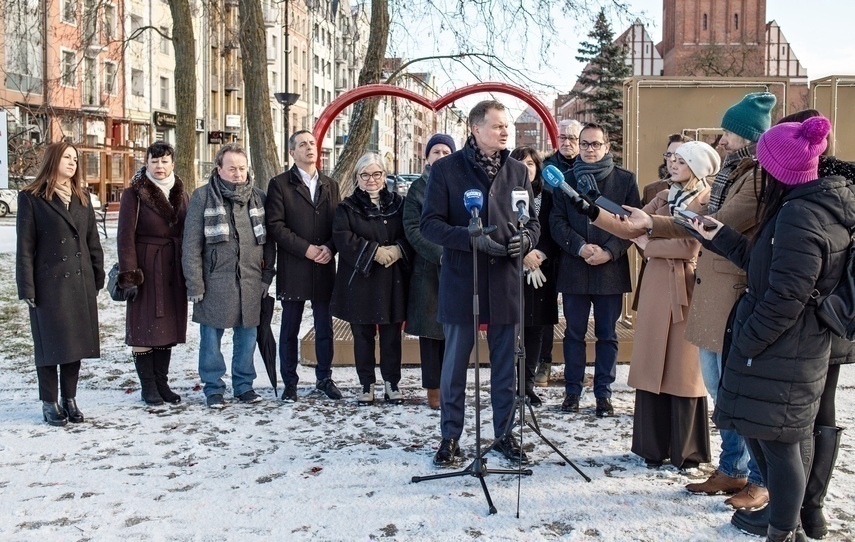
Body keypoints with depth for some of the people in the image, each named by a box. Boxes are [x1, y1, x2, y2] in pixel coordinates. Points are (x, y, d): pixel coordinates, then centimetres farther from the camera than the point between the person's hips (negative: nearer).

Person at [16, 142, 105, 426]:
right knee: (50, 344, 3)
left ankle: (70, 399, 20)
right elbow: (25, 246, -5)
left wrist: (98, 276, 8)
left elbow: (92, 240, 14)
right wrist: (26, 287, -9)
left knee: (76, 342, 9)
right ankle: (49, 403, 13)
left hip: (80, 283, 5)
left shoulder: (82, 197, 13)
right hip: (49, 283, -5)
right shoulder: (31, 198, -2)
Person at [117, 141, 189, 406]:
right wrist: (129, 276, -14)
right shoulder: (134, 194, -4)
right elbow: (125, 237, -8)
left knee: (169, 327, 9)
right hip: (146, 269, -5)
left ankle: (161, 382, 18)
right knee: (144, 326, 0)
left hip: (174, 270, 5)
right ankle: (147, 385, 10)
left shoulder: (181, 195, 11)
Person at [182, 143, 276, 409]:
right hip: (215, 282, -3)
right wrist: (195, 284, -8)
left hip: (250, 282, 3)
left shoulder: (258, 197, 9)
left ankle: (244, 384, 24)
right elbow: (191, 244, -4)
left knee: (247, 336, 10)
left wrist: (267, 275, 6)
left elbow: (269, 241, 13)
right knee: (211, 337, 5)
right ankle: (213, 388, 19)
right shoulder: (203, 197, -2)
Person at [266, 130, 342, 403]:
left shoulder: (331, 185, 15)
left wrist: (329, 248, -8)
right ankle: (289, 382, 15)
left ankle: (324, 378, 22)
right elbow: (275, 226, -7)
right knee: (290, 328, 4)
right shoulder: (280, 184, 1)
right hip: (293, 268, -3)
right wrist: (306, 249, -14)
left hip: (324, 267, 3)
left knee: (325, 327, 9)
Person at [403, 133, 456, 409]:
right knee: (430, 329, 1)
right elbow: (412, 228, -1)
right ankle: (433, 389, 8)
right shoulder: (418, 188, 7)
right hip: (427, 268, -1)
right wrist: (439, 254, -13)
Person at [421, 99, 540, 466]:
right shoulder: (446, 170, -2)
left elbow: (533, 222, 12)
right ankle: (450, 438, 18)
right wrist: (471, 238, -21)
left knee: (505, 366, 11)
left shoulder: (517, 172, 9)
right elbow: (430, 224, -6)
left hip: (506, 283, 3)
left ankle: (504, 434, 25)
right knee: (454, 365, 5)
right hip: (460, 282, -3)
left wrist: (524, 239, -11)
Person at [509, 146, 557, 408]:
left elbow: (554, 234, 7)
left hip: (541, 273, 3)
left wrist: (541, 253, -10)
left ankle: (528, 384, 14)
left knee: (536, 329, 5)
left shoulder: (548, 198, 11)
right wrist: (523, 254, -14)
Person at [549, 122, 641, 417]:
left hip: (611, 268, -1)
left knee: (607, 335, 6)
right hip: (574, 268, 1)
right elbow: (557, 222, 3)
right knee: (574, 333, 7)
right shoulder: (566, 180, 9)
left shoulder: (625, 180, 4)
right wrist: (581, 247, -12)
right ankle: (572, 390, 18)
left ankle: (604, 392, 16)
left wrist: (609, 252, -13)